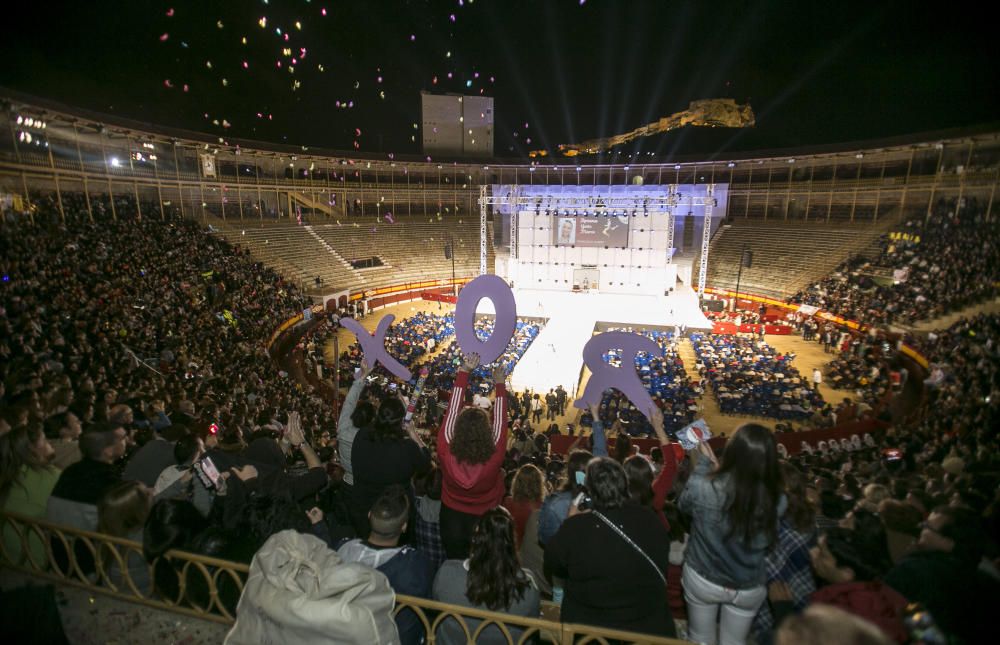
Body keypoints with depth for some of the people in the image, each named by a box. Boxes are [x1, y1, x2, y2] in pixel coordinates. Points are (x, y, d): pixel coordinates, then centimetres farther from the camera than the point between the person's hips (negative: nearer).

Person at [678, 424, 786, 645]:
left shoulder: (703, 488, -33)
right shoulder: (776, 501, -28)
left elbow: (683, 504, -8)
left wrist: (703, 463, -2)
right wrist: (717, 468, -3)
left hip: (702, 579, -1)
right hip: (749, 588, 1)